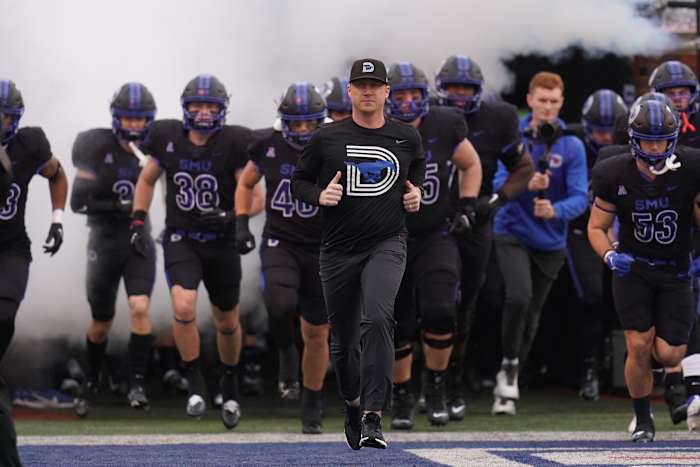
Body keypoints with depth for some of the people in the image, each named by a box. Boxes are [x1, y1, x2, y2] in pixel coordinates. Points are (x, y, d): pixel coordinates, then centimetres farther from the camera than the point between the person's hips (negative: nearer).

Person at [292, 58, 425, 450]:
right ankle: (353, 403, 38)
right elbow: (299, 181, 10)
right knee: (343, 340, 9)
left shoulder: (407, 138, 6)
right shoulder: (327, 138, 2)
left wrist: (416, 193, 4)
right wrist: (319, 195, -10)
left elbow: (419, 170, 25)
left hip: (387, 245, -1)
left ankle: (373, 416, -28)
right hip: (339, 249, 1)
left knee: (378, 319, -26)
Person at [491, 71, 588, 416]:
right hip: (512, 233, -2)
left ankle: (509, 381, 30)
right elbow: (498, 184, -10)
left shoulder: (571, 147, -6)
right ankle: (508, 366, -4)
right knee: (519, 296, -25)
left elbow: (579, 199, -11)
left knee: (531, 315, 12)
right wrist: (526, 185, -29)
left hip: (550, 241, 2)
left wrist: (555, 210, -31)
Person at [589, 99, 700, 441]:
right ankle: (643, 420, 11)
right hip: (633, 269, 0)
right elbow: (597, 227, 0)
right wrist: (610, 256, -19)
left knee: (668, 355, -7)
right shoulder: (615, 176, -11)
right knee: (639, 347, -11)